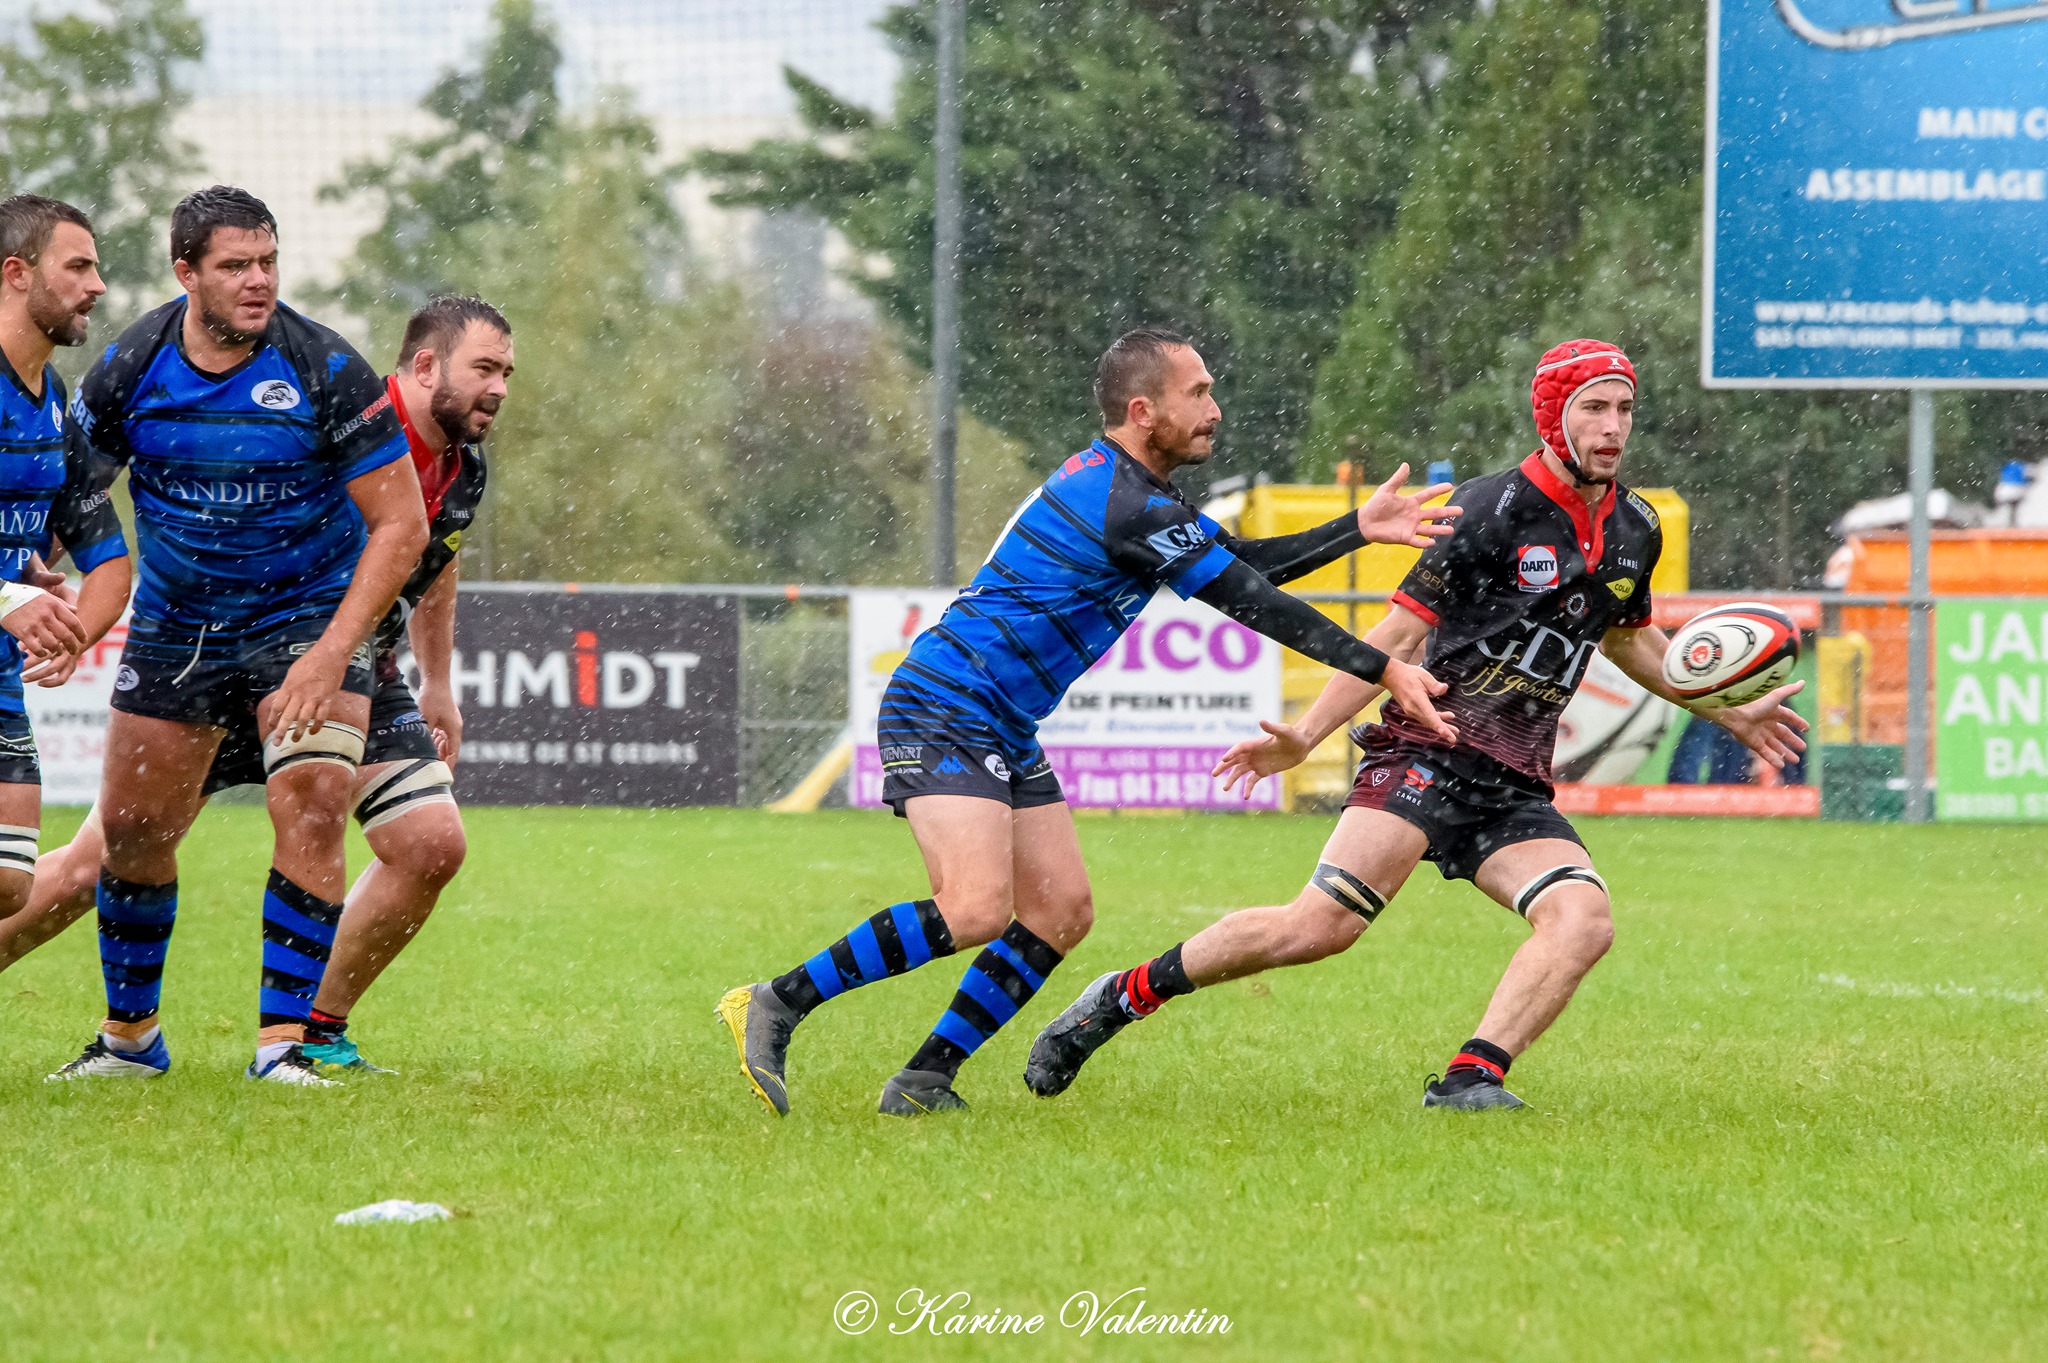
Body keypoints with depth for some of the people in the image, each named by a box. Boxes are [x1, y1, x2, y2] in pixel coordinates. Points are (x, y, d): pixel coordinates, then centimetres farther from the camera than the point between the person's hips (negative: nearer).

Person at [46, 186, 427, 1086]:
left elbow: (401, 523, -15)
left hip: (309, 615, -3)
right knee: (132, 826, 6)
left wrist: (332, 653, -22)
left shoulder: (325, 371, -18)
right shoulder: (129, 371, -10)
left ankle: (283, 1040, -15)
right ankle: (130, 1035, 26)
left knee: (310, 812, -20)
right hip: (174, 624, 3)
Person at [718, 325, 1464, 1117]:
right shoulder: (1125, 507, -19)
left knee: (1061, 911, 3)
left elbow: (1241, 566, 23)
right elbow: (1247, 600, -17)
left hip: (1003, 732, 11)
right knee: (975, 910, -24)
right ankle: (775, 1006, -17)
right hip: (944, 714, -11)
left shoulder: (1120, 486, 13)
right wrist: (1380, 669, -11)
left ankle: (923, 1083, 3)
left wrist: (1360, 529, 19)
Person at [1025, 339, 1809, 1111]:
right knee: (1323, 924, -21)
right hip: (1426, 753, -6)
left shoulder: (1635, 530, 11)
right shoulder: (1492, 511, -9)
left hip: (1514, 789, 6)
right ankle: (1125, 996, -5)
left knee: (1584, 921, -22)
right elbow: (1400, 636, -6)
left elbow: (1627, 639, 32)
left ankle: (1471, 1078, -27)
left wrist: (1731, 715, 33)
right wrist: (1305, 736, -12)